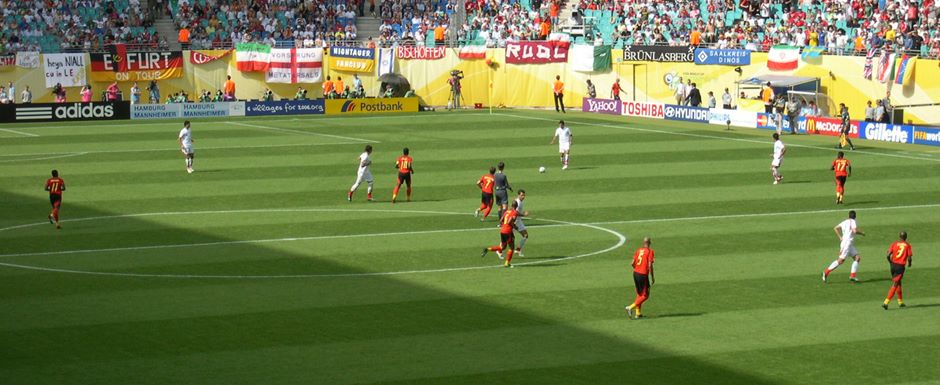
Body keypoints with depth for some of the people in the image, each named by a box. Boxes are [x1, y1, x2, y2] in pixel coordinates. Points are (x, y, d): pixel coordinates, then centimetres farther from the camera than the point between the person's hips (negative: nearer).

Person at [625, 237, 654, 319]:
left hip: (635, 273, 7)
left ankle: (637, 313, 20)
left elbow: (632, 264, 4)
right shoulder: (650, 251, -9)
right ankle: (631, 307, -13)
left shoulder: (638, 250, 7)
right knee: (645, 296, 2)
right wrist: (652, 277, -6)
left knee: (639, 294, 20)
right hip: (643, 275, -7)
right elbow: (650, 266, -15)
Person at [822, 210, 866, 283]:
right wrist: (862, 233, -5)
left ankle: (852, 276, -5)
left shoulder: (845, 222, 15)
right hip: (847, 243, -9)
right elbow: (855, 230, -23)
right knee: (841, 260, -11)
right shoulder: (853, 222, -8)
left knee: (857, 258, 3)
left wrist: (840, 237, 13)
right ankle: (826, 272, -8)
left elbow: (835, 228, 16)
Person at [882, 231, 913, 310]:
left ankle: (900, 302, 31)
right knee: (895, 285, -4)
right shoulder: (908, 246, -1)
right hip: (900, 266, -4)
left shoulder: (894, 244, 4)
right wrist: (909, 264, 13)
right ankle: (886, 302, -15)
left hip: (893, 264, 4)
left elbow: (888, 255, -6)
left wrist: (891, 263, 12)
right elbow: (909, 257, -9)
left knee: (898, 283, 22)